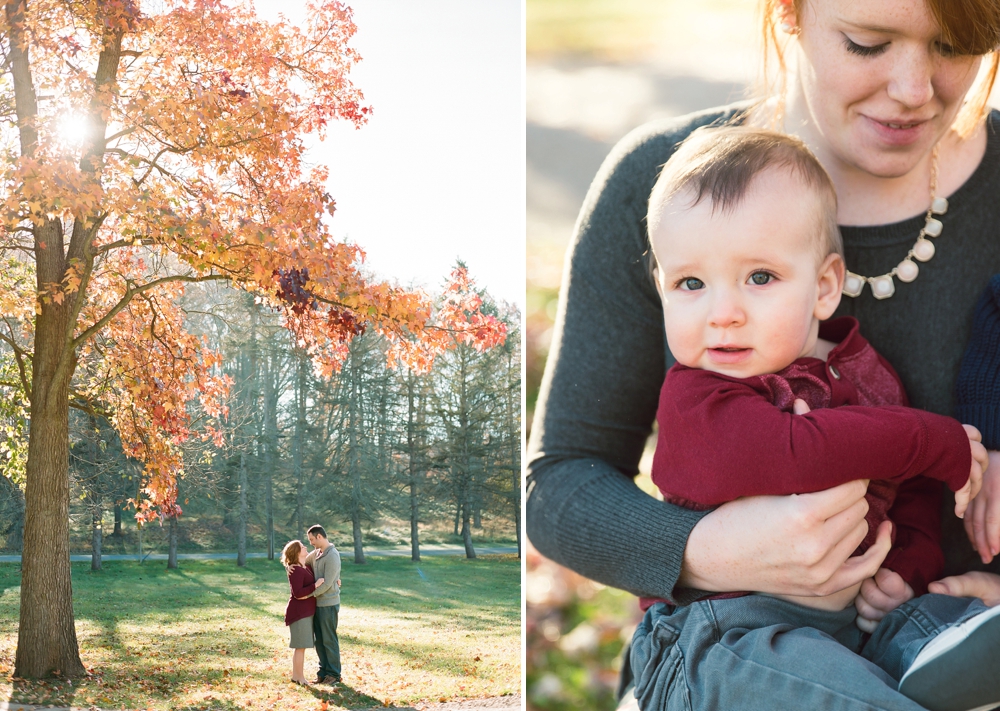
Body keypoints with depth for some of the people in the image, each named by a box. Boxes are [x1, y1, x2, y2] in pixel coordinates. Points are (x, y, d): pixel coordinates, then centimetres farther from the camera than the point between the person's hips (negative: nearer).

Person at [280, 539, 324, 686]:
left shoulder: (307, 567, 10)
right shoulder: (296, 571, -18)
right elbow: (298, 593, -25)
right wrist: (315, 585, -25)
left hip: (306, 612, 10)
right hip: (299, 612, -10)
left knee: (300, 646, 14)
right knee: (301, 646, -5)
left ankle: (296, 675, 22)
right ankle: (299, 677, 1)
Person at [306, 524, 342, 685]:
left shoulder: (332, 556, -18)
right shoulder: (316, 553, 8)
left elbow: (327, 583, -21)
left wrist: (310, 594, -15)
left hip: (328, 604, -8)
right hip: (317, 603, 8)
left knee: (329, 640, 0)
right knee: (319, 639, 12)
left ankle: (334, 674, 9)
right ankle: (323, 671, 21)